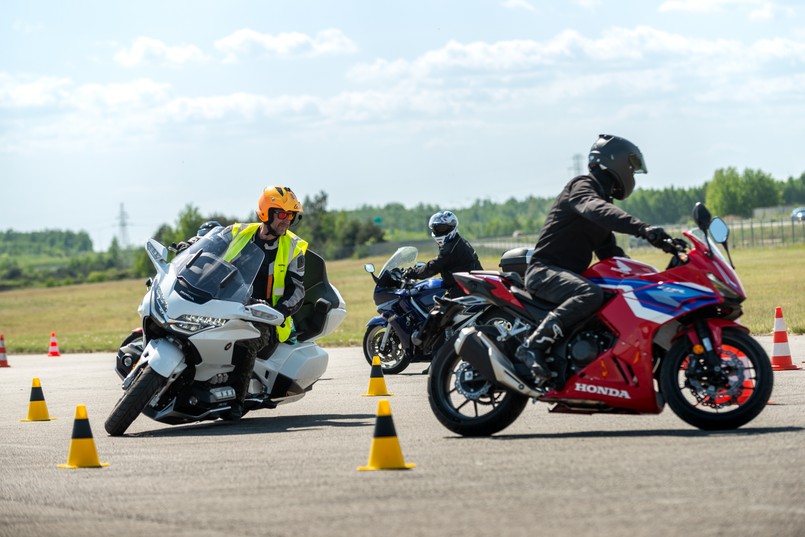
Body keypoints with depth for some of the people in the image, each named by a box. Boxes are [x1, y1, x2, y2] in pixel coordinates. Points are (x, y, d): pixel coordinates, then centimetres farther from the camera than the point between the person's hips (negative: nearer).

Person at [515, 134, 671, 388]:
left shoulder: (604, 201, 25)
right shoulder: (582, 186, -6)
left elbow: (610, 255, 28)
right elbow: (596, 210, -30)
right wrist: (642, 229, -43)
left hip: (570, 274, 10)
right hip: (545, 271, -10)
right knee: (590, 294, -36)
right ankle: (533, 345, -37)